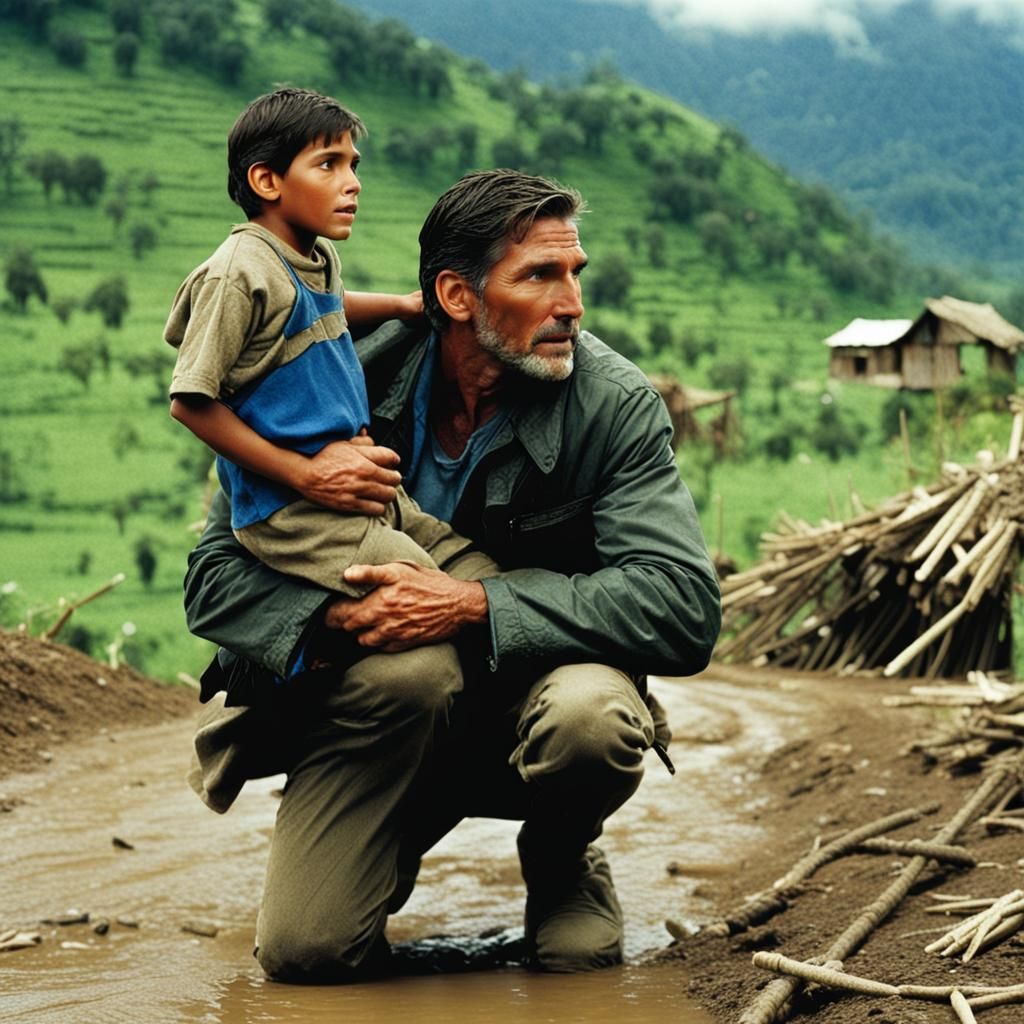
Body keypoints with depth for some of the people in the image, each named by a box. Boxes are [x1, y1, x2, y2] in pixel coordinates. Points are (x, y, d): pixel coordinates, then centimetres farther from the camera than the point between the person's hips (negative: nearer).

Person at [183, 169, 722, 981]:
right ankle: (396, 839, 17)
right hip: (374, 704, 1)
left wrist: (476, 606, -31)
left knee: (593, 715, -36)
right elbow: (215, 579, -7)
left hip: (522, 696, 0)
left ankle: (562, 856, 1)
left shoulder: (616, 405, -14)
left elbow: (685, 608, -23)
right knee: (304, 951, -20)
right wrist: (337, 615, -29)